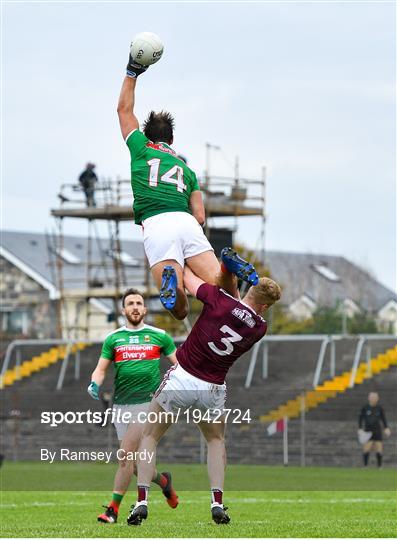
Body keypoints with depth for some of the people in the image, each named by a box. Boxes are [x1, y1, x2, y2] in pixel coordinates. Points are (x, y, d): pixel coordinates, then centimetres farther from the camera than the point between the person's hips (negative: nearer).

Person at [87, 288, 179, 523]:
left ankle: (113, 509, -10)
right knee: (135, 463, 6)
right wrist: (95, 384, -12)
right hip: (121, 405, 3)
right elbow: (101, 369, 8)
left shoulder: (159, 335, 5)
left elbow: (179, 363, 12)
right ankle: (163, 481, 36)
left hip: (147, 402, -3)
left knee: (126, 456, -14)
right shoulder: (113, 338, 9)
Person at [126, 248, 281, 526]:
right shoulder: (260, 328, -6)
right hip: (213, 389, 2)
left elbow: (189, 277, 2)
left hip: (181, 378, -2)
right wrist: (231, 278, 14)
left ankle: (142, 502, 0)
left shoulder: (220, 300, -15)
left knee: (150, 436, 15)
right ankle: (218, 504, 9)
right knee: (216, 440, 28)